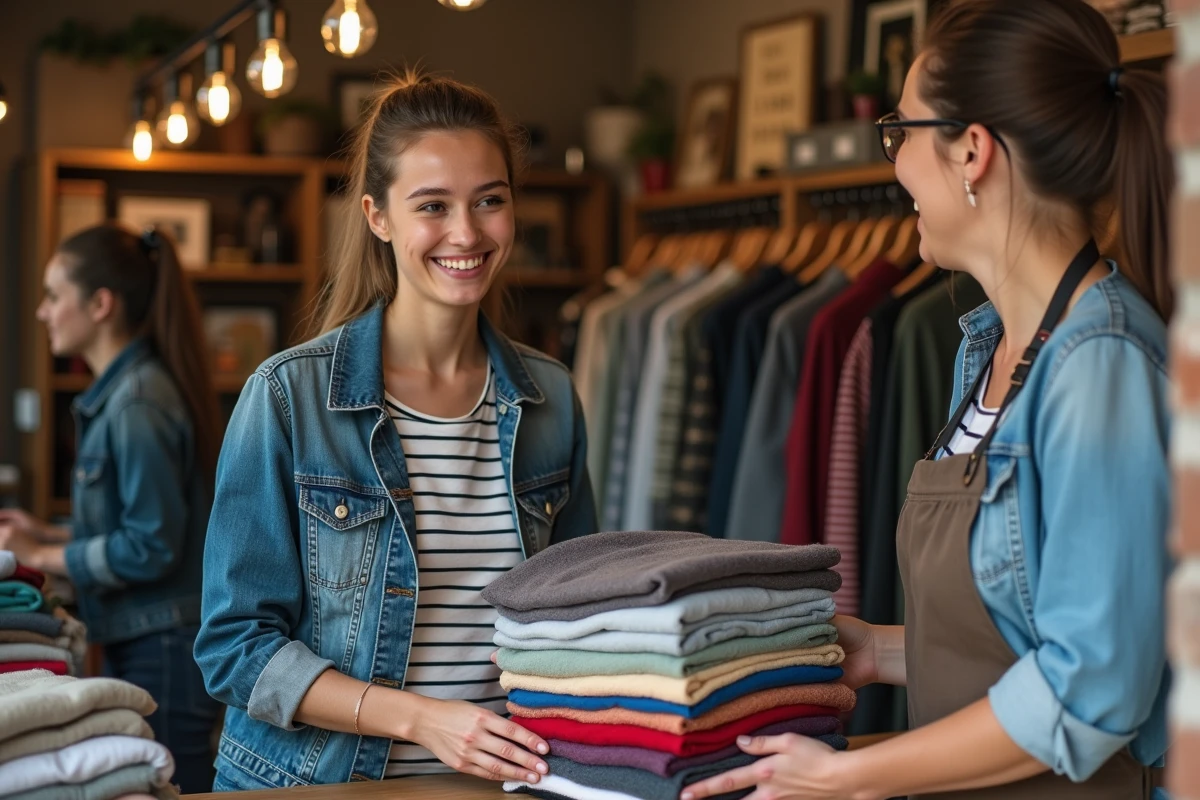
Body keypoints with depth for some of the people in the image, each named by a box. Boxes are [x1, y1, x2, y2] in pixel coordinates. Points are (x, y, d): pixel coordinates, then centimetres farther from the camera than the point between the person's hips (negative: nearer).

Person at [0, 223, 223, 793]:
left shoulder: (140, 403, -18)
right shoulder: (114, 393, 13)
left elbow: (151, 548, -19)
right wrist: (46, 533, 11)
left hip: (166, 654, -10)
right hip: (136, 645, 10)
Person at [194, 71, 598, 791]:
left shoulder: (551, 399, 6)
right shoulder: (289, 397, -6)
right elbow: (237, 644, -6)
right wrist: (420, 717, -16)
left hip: (497, 781, 3)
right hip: (318, 778, -3)